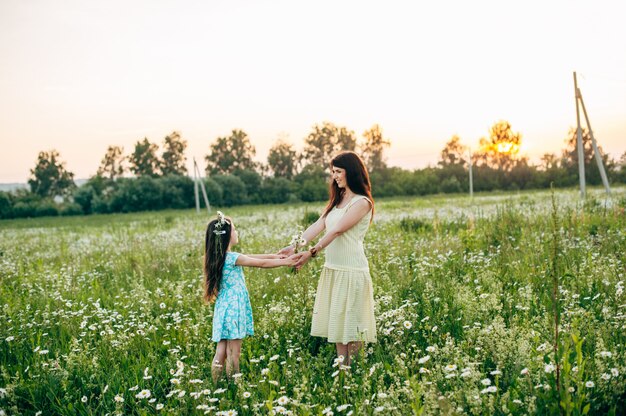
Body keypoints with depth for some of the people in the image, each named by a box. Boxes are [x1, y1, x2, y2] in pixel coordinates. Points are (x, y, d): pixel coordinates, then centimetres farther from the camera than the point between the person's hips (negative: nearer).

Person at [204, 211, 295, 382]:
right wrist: (286, 262, 0)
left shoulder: (219, 257, 9)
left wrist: (274, 256, 17)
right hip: (233, 308, -8)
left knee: (221, 353, 10)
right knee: (233, 354, -1)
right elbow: (261, 263, -10)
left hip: (223, 307, 8)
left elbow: (251, 257, 16)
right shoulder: (232, 258, -17)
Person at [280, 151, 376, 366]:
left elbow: (336, 230, -17)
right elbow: (318, 226, 5)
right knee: (337, 323, 9)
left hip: (351, 271, -8)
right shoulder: (337, 200, 16)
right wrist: (294, 247, -8)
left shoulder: (362, 202, -9)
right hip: (332, 269, 8)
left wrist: (311, 253, -23)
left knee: (350, 324, -3)